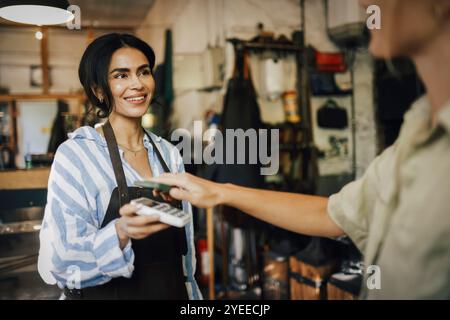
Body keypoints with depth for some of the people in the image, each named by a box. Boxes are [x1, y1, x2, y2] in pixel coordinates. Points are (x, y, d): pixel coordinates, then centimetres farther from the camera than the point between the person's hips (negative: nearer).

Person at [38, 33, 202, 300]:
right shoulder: (74, 155, -16)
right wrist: (121, 233, -36)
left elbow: (183, 243, 6)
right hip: (107, 293, -4)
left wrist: (192, 294, 8)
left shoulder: (168, 153, -1)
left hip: (172, 291, 5)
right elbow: (62, 260, -20)